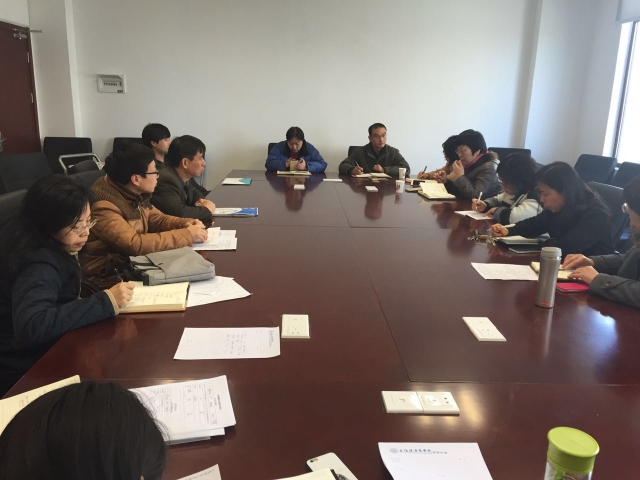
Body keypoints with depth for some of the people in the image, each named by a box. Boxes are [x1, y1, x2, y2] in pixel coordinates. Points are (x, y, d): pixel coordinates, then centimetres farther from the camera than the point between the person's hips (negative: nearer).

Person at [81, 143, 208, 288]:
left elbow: (157, 219, 14)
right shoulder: (103, 206, -25)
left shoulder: (133, 195, -1)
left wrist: (185, 224, -7)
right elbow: (136, 244, -32)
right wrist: (188, 234, -27)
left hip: (132, 265, 8)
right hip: (108, 278, -8)